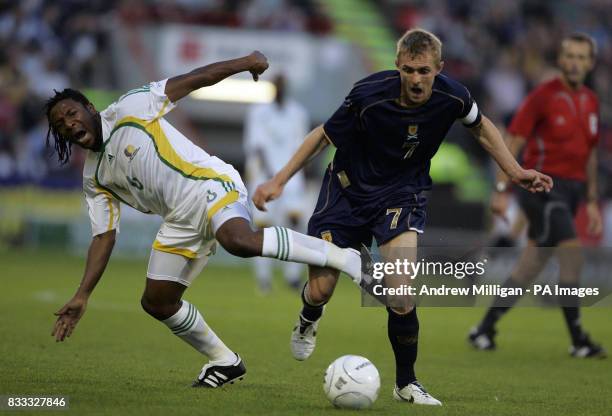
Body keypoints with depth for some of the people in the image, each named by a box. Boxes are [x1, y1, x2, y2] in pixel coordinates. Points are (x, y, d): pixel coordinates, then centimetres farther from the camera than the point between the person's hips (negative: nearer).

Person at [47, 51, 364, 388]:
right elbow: (103, 236, 14)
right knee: (156, 302, 3)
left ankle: (340, 256, -30)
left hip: (208, 184, -7)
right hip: (181, 220, 8)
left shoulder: (128, 109, 0)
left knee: (240, 241, -37)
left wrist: (243, 63, -9)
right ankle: (225, 362, 20)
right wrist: (82, 295, 6)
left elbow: (191, 81, -1)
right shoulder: (94, 178, 15)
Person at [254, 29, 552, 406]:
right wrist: (279, 180, -13)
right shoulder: (369, 96, -25)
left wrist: (515, 171, 3)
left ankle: (406, 383, -1)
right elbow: (324, 136, -10)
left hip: (403, 193, 1)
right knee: (320, 290, -6)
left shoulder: (452, 96, -17)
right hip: (349, 189, -1)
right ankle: (309, 321, 36)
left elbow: (481, 126, 8)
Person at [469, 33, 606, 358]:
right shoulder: (543, 96, -8)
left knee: (530, 266, 9)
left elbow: (590, 154, 21)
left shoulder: (590, 102, 12)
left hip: (571, 189, 7)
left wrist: (592, 202, 18)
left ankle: (485, 329, 18)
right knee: (572, 255, -15)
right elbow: (513, 142, -9)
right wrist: (501, 190, -15)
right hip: (542, 187, -7)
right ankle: (578, 340, -9)